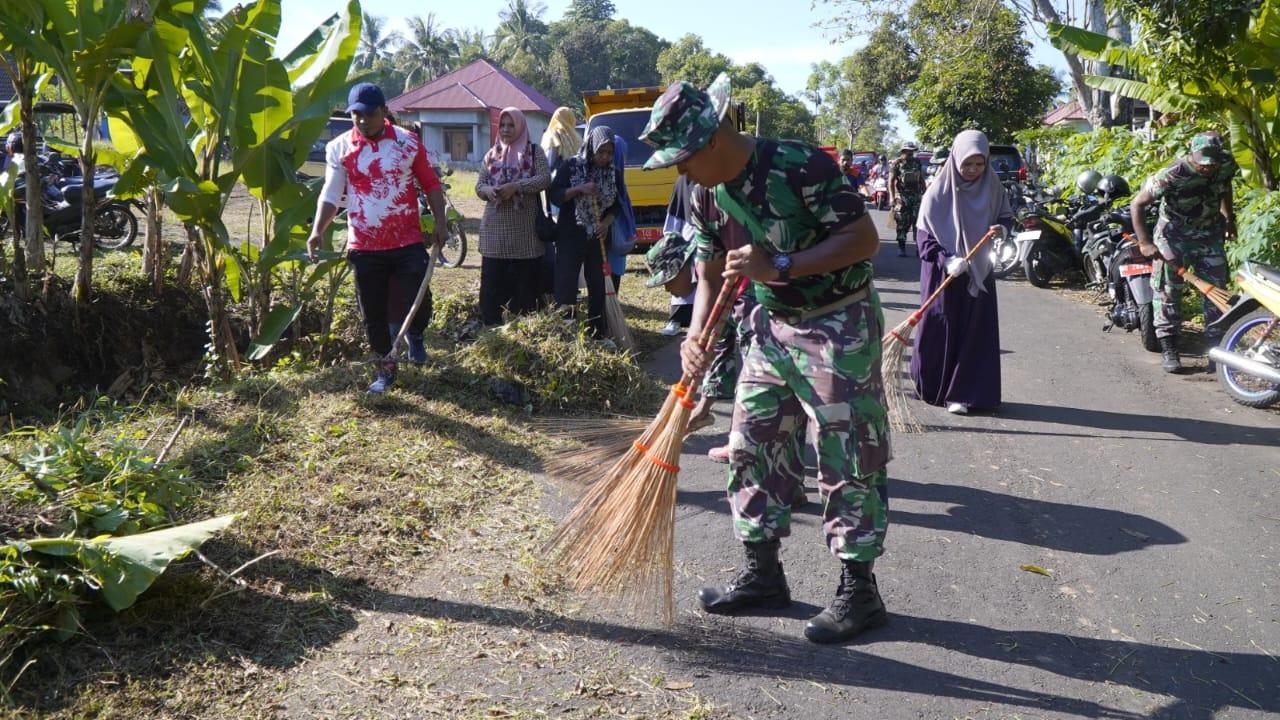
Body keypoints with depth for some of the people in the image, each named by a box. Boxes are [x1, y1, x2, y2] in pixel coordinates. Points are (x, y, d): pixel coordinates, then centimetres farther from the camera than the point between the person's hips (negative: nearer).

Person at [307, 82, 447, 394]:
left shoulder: (409, 142, 0)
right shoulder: (339, 148, -1)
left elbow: (430, 184, 8)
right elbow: (331, 194, -3)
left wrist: (440, 222, -1)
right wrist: (317, 230, -17)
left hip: (408, 243, -1)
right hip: (364, 247, 1)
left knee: (420, 303, -6)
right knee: (373, 312, 7)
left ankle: (415, 335, 29)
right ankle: (386, 367, 25)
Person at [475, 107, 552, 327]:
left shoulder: (534, 152, 4)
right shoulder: (491, 154, 14)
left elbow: (545, 179, -9)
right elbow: (479, 185, 12)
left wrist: (515, 187, -19)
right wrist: (488, 191, -12)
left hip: (524, 228, -3)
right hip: (495, 228, 3)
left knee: (525, 278, 0)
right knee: (492, 278, 1)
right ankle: (491, 326, 7)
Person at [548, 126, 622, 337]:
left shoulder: (613, 173, 4)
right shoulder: (571, 166, -5)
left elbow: (617, 204, 9)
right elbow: (553, 195, -8)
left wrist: (607, 222, -11)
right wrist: (580, 189, -23)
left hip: (598, 237, 3)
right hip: (570, 236, -3)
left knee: (598, 285, 6)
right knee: (566, 284, -4)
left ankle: (597, 332, 13)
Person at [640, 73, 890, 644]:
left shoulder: (801, 166, -23)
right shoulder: (705, 196, 0)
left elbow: (865, 238, -22)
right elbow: (710, 279, 6)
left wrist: (780, 265, -30)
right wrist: (696, 338, -12)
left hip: (840, 324, -7)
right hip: (771, 324, 8)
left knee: (846, 459, -2)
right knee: (752, 447, 10)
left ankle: (859, 591, 11)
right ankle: (763, 574, 24)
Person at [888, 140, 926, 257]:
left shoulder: (917, 162, 11)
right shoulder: (896, 163, -3)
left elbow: (921, 179, 18)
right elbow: (891, 181, -7)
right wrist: (892, 197, -17)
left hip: (916, 196, 3)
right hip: (902, 197, -3)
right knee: (902, 223, 0)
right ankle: (901, 248, 7)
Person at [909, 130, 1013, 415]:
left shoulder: (992, 188, 1)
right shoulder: (939, 191, -9)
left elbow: (1006, 217, 14)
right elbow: (923, 234, -8)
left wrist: (1002, 228, -10)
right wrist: (947, 260, -21)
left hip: (979, 273, 3)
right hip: (943, 274, -3)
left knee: (976, 332, 1)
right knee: (940, 329, 1)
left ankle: (961, 392, 7)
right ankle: (931, 388, 18)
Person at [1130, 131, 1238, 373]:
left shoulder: (1226, 164, -12)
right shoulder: (1173, 174, -28)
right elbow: (1137, 204, -24)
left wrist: (1229, 218, 15)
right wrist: (1144, 243, -30)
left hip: (1210, 236, 4)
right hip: (1174, 237, -4)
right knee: (1168, 293, -5)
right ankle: (1169, 350, 4)